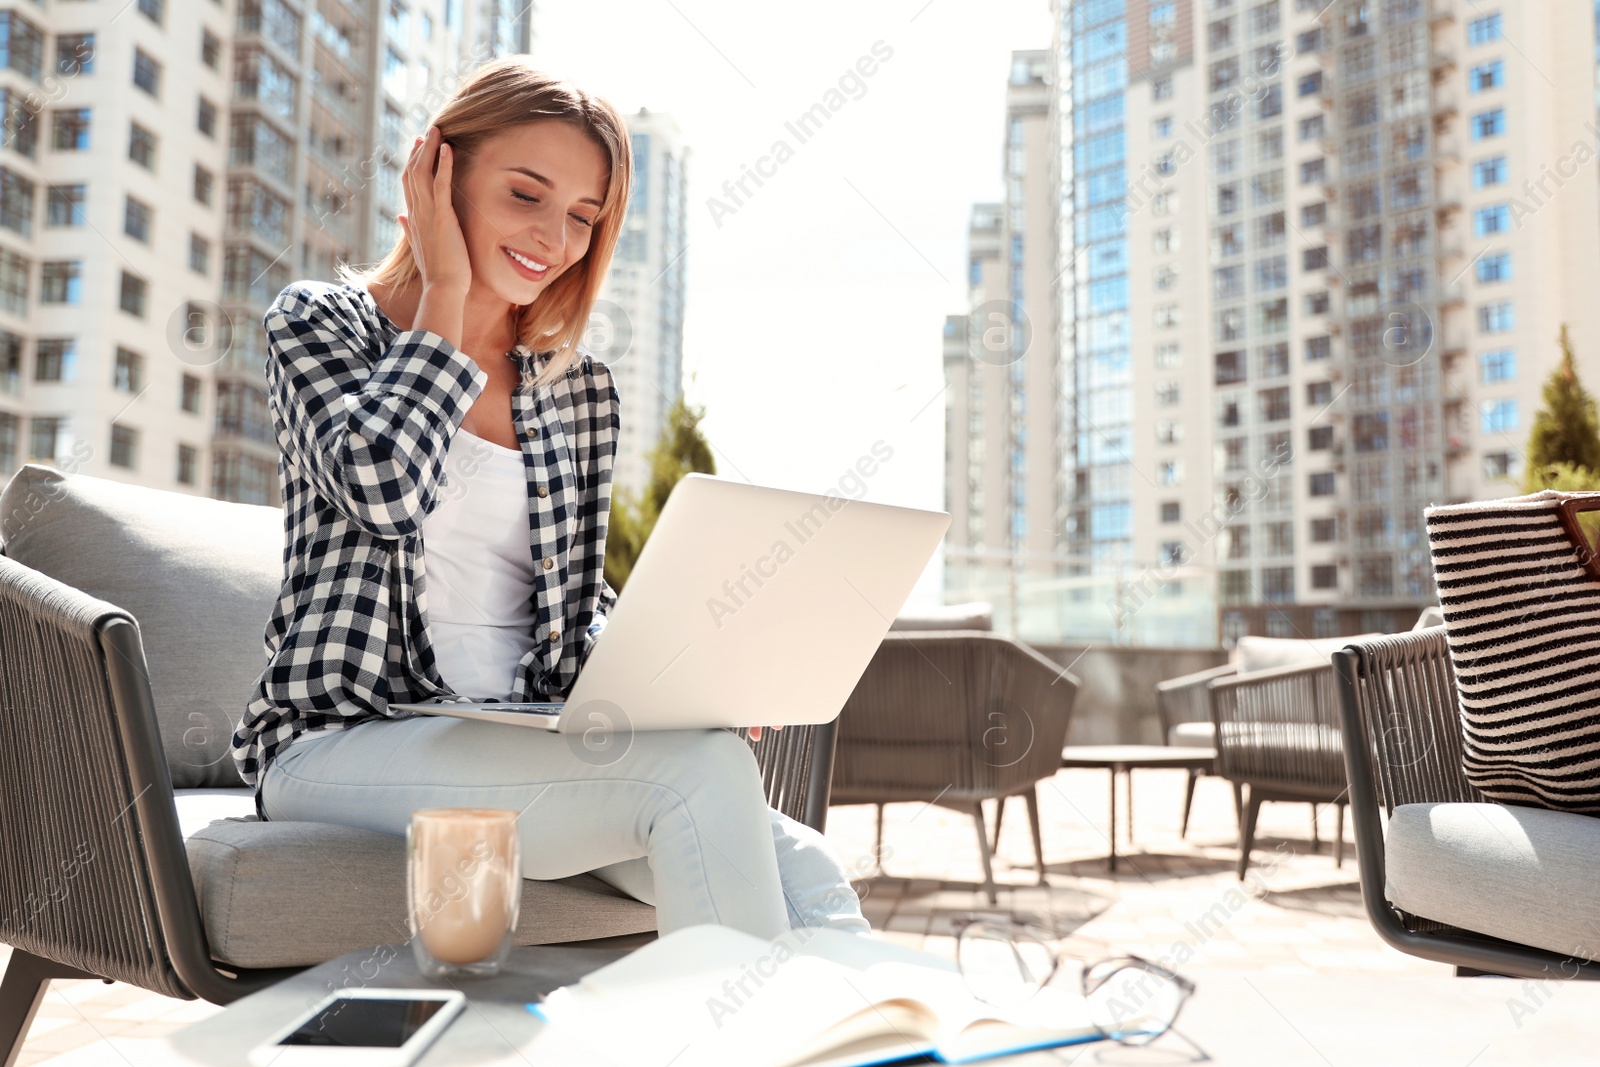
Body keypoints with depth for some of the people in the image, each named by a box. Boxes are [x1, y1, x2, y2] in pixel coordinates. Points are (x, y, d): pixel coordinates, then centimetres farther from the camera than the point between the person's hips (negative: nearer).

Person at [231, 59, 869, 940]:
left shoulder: (580, 389, 14)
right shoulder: (318, 322, 4)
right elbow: (382, 486, -17)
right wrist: (444, 294, -5)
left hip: (524, 747, 5)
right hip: (343, 743, -4)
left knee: (805, 872, -21)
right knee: (701, 771, -29)